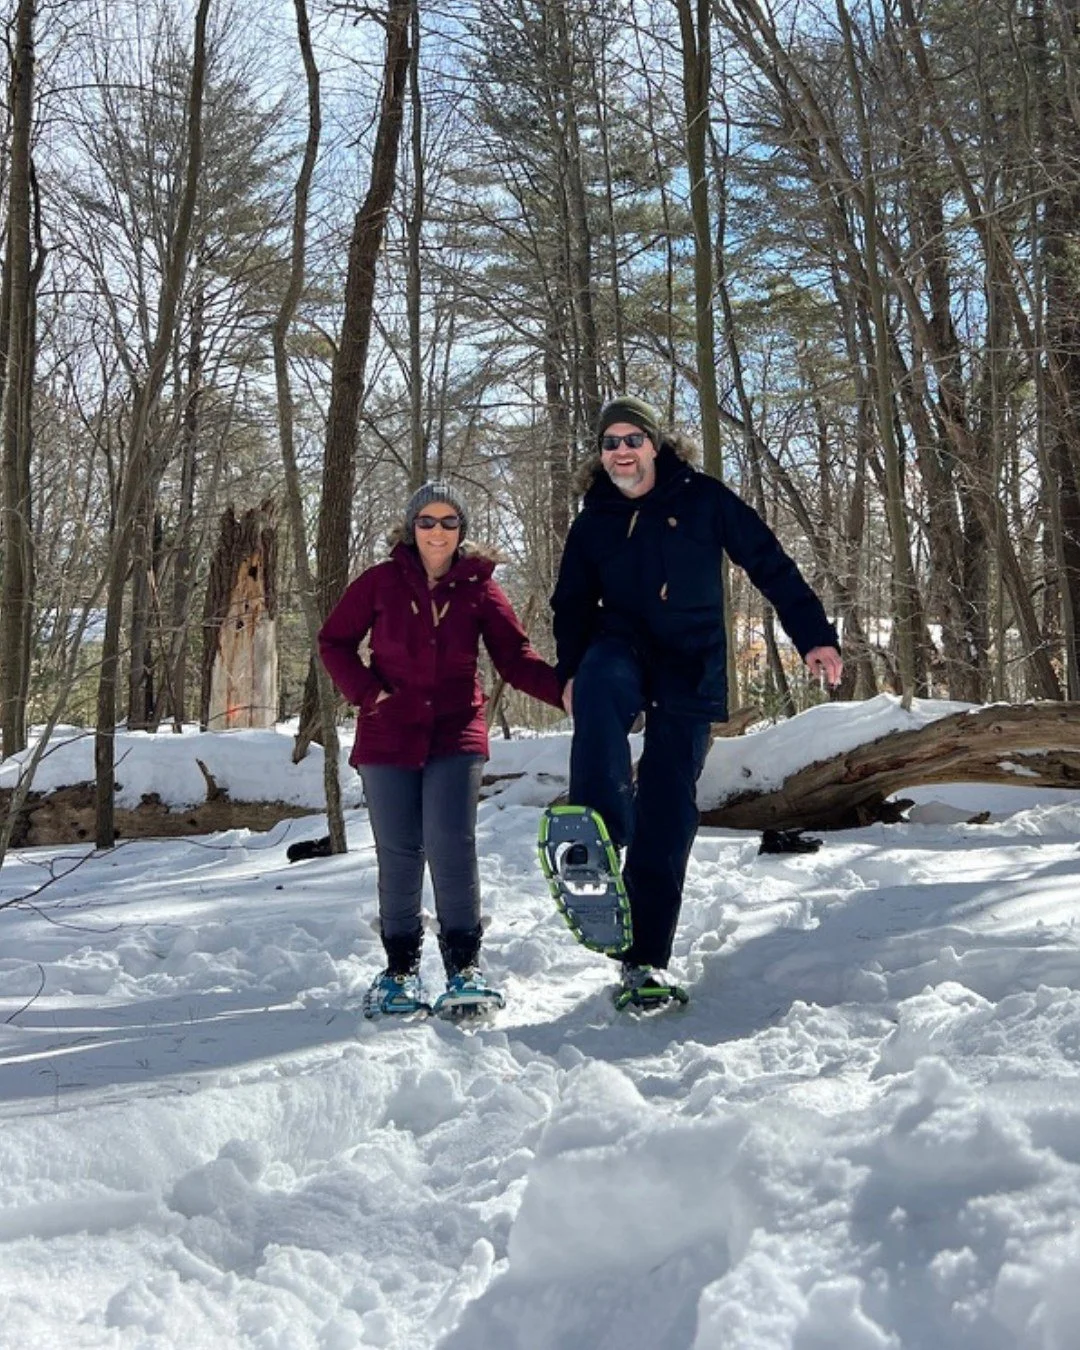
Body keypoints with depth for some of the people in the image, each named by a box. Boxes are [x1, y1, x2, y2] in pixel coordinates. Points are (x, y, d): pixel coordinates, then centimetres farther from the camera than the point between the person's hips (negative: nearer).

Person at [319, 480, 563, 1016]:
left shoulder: (479, 587, 1)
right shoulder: (381, 581, 0)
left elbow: (516, 658, -1)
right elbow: (334, 641, 8)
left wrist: (565, 689, -19)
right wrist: (367, 692, -7)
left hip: (456, 735, 0)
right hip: (388, 737, 1)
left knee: (452, 847, -12)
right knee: (398, 854, 4)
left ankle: (464, 966, 1)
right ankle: (400, 968, 19)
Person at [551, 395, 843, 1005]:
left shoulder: (701, 498, 3)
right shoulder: (594, 522, 11)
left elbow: (770, 564, 3)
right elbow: (572, 605, 20)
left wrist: (814, 635, -5)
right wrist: (571, 671, 2)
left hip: (691, 672, -1)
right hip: (623, 651, 1)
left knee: (668, 811, -3)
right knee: (600, 687, -38)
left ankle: (646, 959, 6)